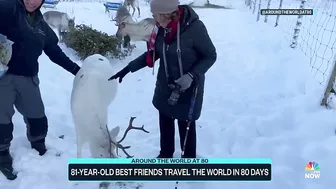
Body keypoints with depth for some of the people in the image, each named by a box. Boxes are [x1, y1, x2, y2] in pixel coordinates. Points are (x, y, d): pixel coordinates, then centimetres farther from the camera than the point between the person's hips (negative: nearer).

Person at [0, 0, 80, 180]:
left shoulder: (42, 25, 11)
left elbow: (55, 52, 16)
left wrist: (75, 69, 14)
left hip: (28, 77, 5)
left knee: (37, 117, 12)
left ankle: (39, 148, 35)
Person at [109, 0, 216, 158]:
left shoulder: (194, 27, -25)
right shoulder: (160, 27, -8)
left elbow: (210, 56, -14)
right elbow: (153, 53, 6)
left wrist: (191, 76, -26)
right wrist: (128, 68, 0)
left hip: (188, 88, -5)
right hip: (165, 86, 6)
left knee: (186, 124, 9)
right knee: (165, 121, 19)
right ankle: (166, 154, 44)